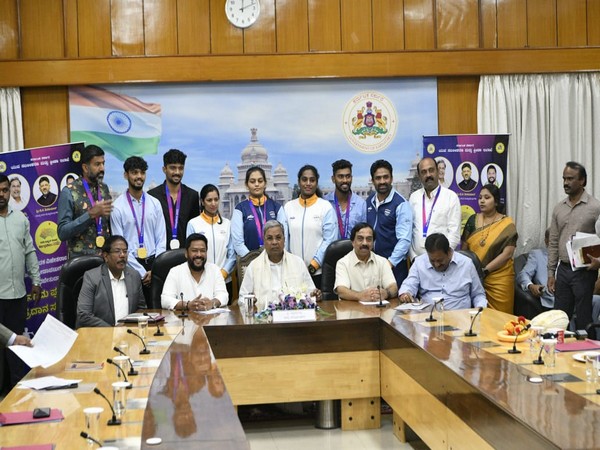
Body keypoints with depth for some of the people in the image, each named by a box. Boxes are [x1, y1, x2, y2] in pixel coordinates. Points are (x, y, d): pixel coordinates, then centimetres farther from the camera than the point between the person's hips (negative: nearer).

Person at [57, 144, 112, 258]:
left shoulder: (104, 189, 10)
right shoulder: (69, 192, -5)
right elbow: (62, 232, -11)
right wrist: (90, 214, -18)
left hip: (106, 257, 4)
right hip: (81, 260, -4)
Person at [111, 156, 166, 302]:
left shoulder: (154, 203, 7)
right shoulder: (118, 207, -4)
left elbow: (161, 240, 6)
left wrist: (154, 269, -5)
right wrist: (141, 272, -8)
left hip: (153, 263, 3)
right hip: (130, 264, -3)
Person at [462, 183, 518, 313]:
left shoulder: (506, 224, -1)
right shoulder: (473, 220, 8)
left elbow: (507, 254, -8)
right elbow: (464, 248, 8)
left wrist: (485, 271, -15)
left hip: (499, 279, -3)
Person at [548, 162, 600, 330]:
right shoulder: (559, 208, 9)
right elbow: (553, 242, 11)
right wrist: (551, 273, 8)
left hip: (584, 271, -5)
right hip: (563, 270, 5)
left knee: (583, 319, 1)